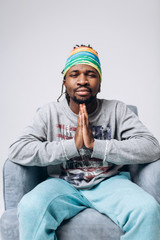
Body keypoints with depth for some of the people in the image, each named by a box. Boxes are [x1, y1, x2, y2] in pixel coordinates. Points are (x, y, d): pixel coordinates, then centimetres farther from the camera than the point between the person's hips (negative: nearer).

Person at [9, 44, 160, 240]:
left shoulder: (117, 110, 2)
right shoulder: (50, 112, 2)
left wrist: (96, 145, -19)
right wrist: (72, 145, -18)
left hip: (109, 182, 1)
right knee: (30, 208, -30)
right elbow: (17, 151, -10)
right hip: (63, 184, 0)